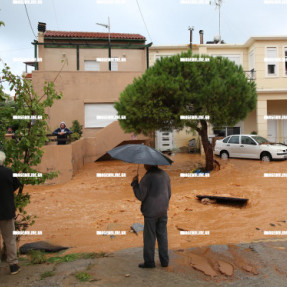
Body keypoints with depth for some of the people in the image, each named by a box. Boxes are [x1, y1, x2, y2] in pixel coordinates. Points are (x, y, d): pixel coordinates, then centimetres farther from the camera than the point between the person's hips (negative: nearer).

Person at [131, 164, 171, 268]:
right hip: (163, 211, 6)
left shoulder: (147, 177, -16)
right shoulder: (165, 175, 5)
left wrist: (134, 183, -6)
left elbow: (140, 196, -16)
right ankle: (164, 260, 21)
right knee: (162, 235, 14)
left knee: (149, 237, 5)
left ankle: (149, 261, 14)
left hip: (150, 212, -6)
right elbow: (169, 194, 11)